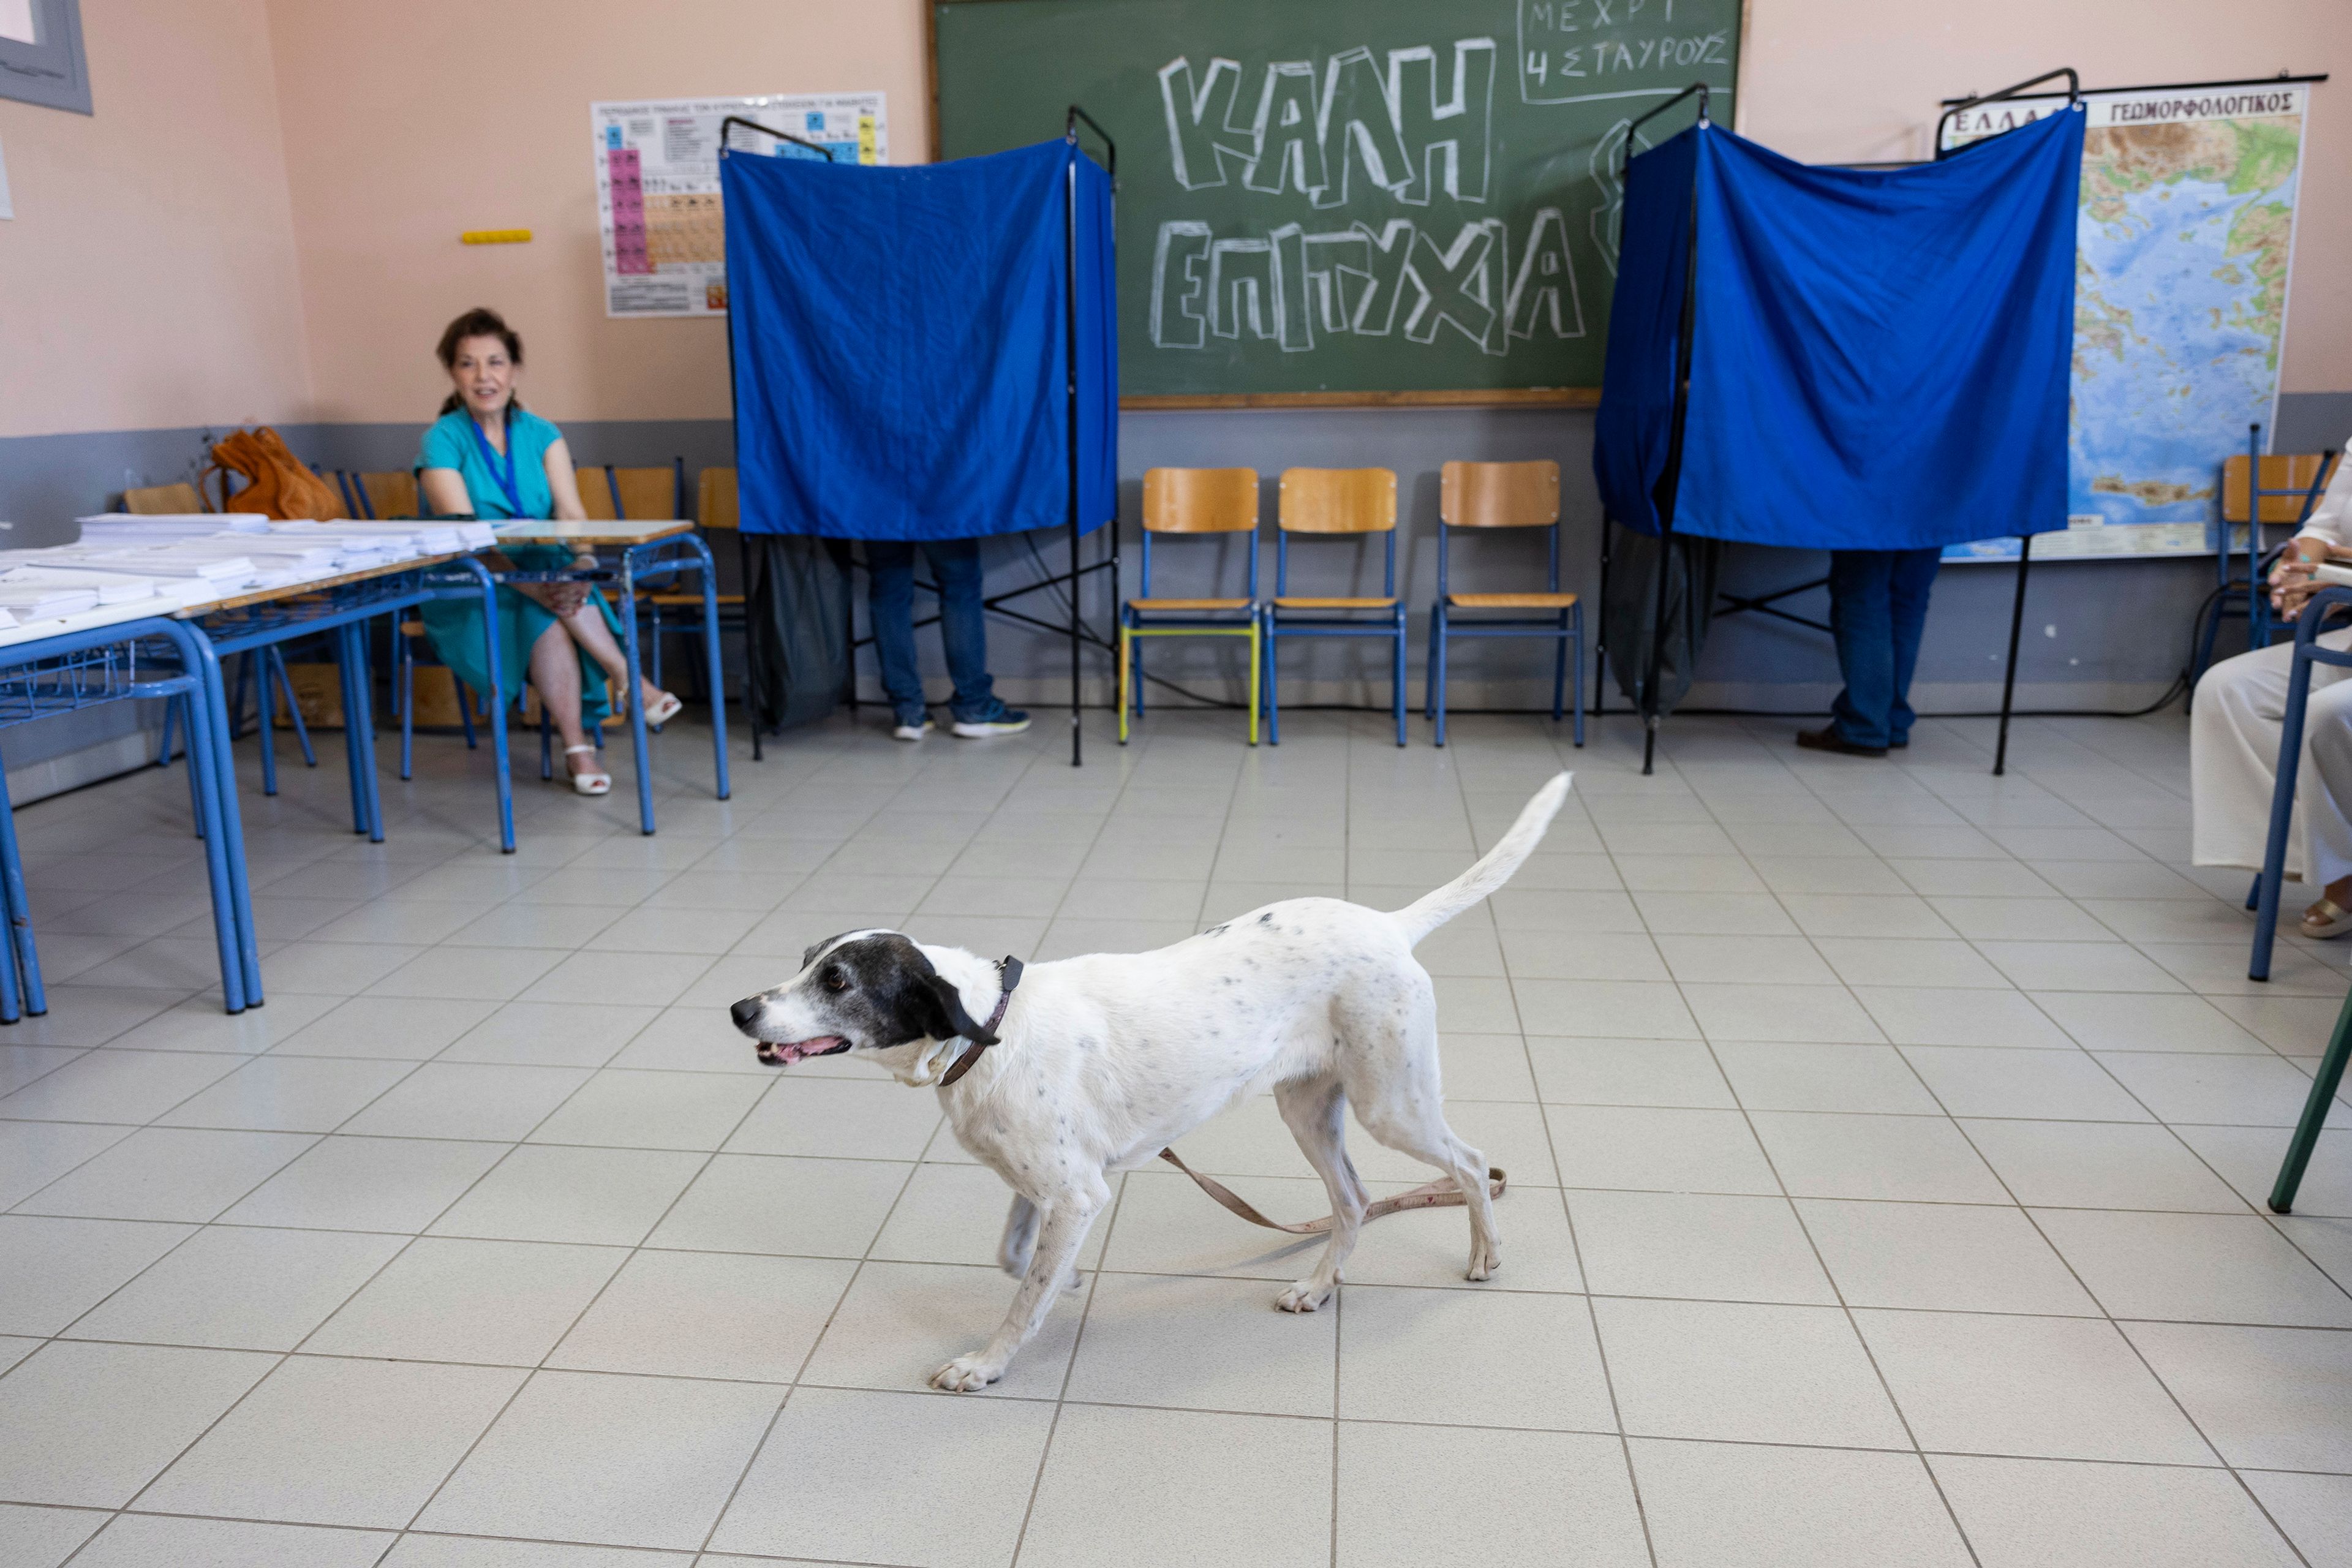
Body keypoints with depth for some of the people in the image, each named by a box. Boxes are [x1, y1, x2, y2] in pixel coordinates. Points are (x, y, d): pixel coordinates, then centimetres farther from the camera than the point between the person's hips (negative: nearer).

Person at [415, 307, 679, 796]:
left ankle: (577, 747, -23)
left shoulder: (541, 435, 6)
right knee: (544, 608, -33)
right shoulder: (443, 441, -6)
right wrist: (529, 584, -34)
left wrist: (581, 563, -31)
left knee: (558, 604, -31)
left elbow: (570, 511, -9)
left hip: (542, 574, 3)